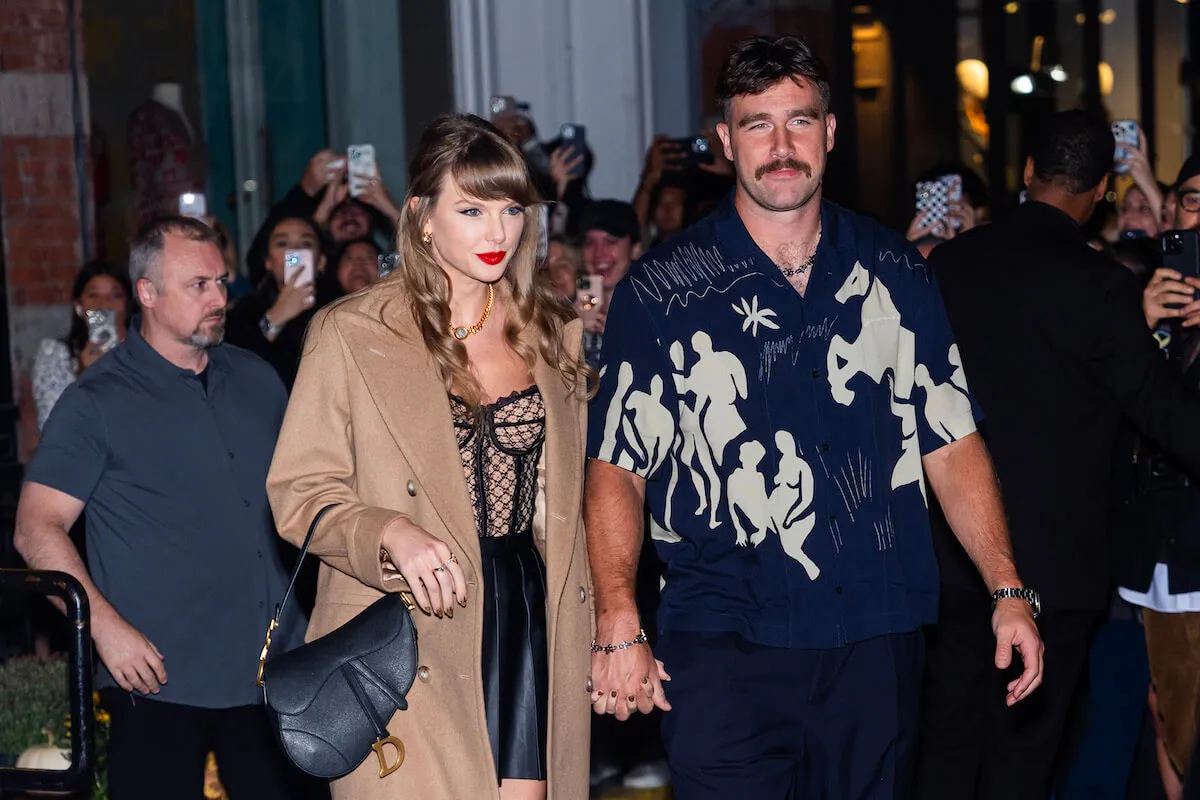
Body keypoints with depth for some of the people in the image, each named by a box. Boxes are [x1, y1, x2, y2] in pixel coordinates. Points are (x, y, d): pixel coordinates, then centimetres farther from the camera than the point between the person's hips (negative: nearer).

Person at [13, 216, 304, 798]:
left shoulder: (256, 380, 12)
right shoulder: (97, 401, -4)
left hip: (275, 673, 5)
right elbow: (37, 529, -8)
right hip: (160, 684, -5)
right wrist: (106, 626, -19)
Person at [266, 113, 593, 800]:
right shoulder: (353, 335, -4)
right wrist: (392, 535, -23)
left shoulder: (553, 333, 11)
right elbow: (299, 493, -5)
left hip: (530, 619, 4)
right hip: (411, 628, -4)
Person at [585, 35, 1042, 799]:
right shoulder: (661, 292, -1)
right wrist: (619, 629, -13)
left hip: (876, 640, 3)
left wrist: (1009, 591, 0)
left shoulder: (894, 272, 7)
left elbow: (952, 442, 9)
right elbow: (616, 467, -3)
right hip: (724, 643, -2)